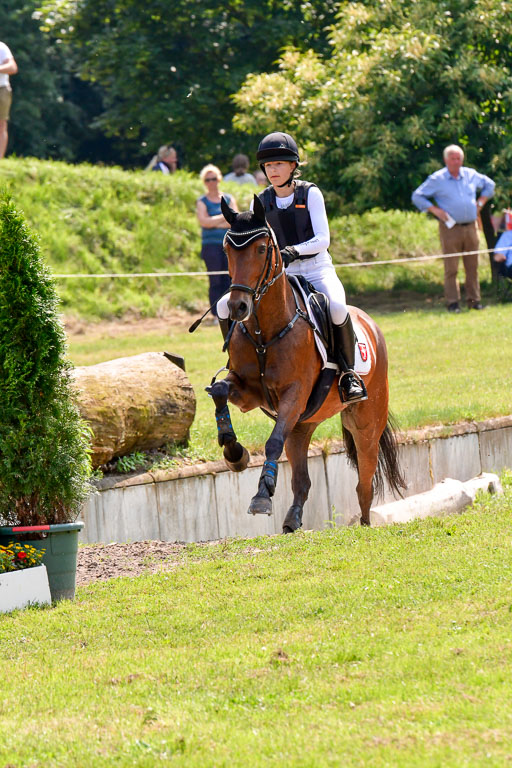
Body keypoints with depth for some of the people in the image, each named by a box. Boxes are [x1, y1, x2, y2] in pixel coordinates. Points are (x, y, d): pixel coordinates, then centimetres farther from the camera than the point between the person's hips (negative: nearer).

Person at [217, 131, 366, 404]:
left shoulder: (310, 194, -4)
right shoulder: (261, 202, 6)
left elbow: (323, 239, -12)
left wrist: (295, 250, -30)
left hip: (316, 269, -4)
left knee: (337, 307, -37)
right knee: (225, 306, -14)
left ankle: (348, 373, -17)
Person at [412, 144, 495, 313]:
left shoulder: (471, 175, 11)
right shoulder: (436, 179, 0)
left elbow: (489, 184, 28)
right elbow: (417, 196, 3)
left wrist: (481, 202, 14)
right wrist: (435, 210, -8)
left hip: (470, 227, 4)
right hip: (450, 228, -4)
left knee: (472, 266, 5)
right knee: (451, 267, -5)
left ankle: (474, 300, 12)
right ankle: (452, 302, -2)